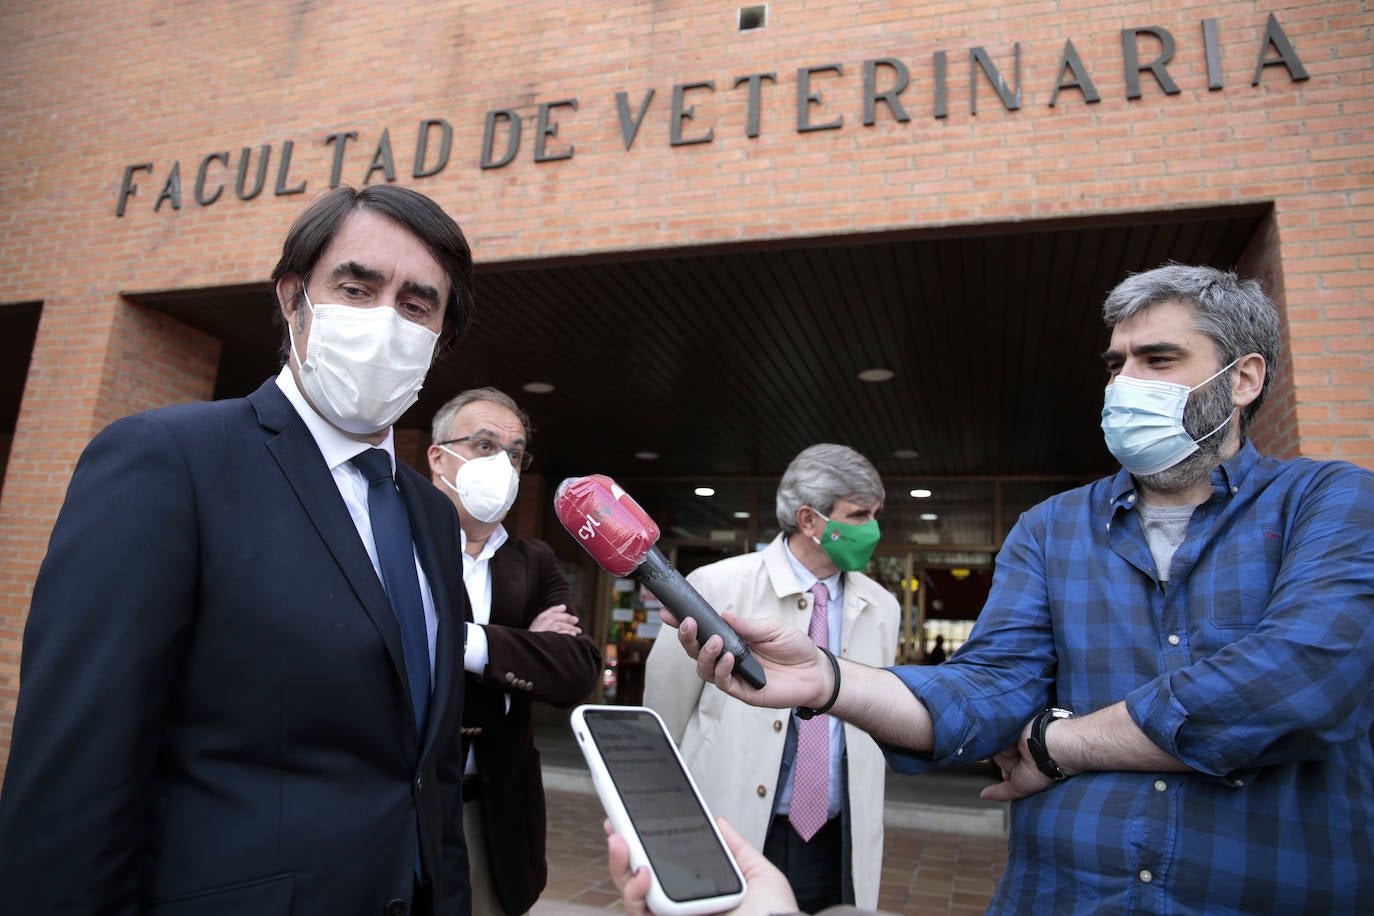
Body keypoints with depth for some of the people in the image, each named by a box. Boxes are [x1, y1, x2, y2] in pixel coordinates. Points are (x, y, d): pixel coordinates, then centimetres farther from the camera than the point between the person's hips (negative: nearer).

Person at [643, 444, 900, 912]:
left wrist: (864, 835, 15)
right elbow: (665, 719, -2)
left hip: (837, 848, 4)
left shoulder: (881, 608, 0)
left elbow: (877, 722, 12)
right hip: (729, 847, -3)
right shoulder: (716, 588, -13)